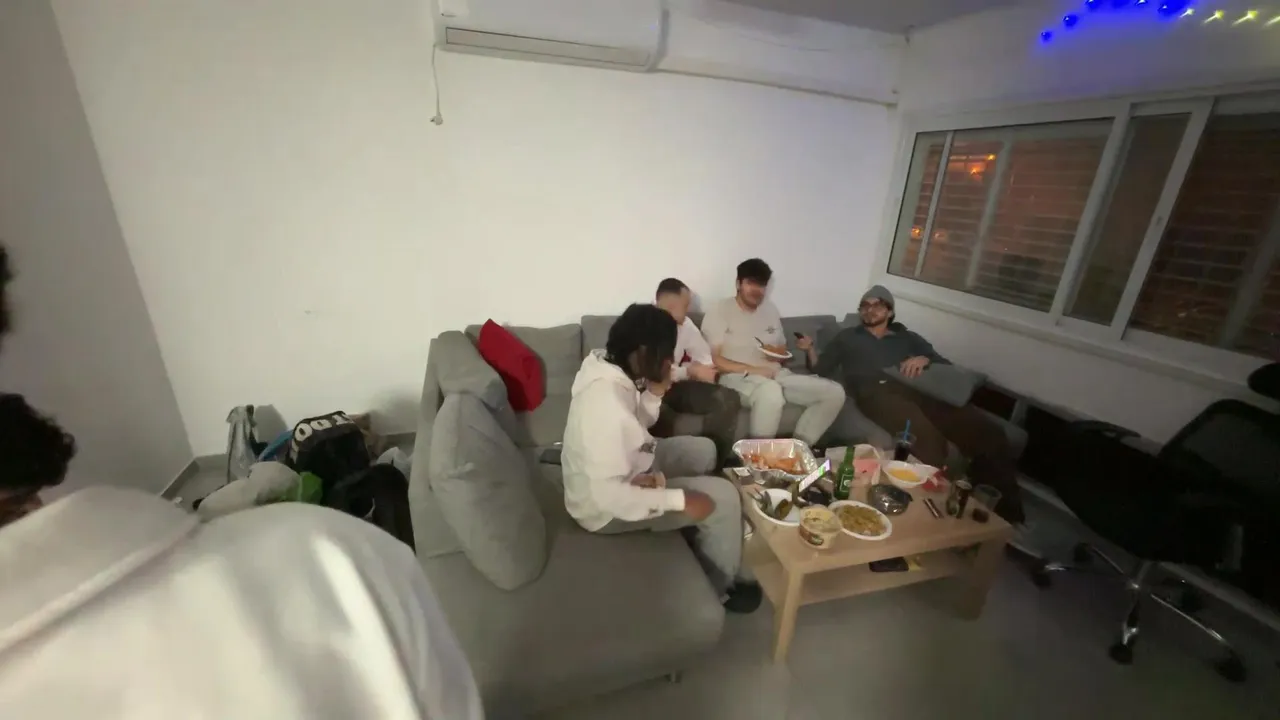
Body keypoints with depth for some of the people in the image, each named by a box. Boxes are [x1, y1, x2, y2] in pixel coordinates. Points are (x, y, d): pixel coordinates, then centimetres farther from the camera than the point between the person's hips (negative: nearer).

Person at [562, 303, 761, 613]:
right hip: (607, 505, -9)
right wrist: (680, 500, -25)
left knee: (703, 450, 18)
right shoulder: (606, 405, -36)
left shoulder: (608, 366, -7)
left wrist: (655, 393, -11)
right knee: (723, 497, -9)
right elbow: (609, 495, -33)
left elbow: (634, 426, 7)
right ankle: (719, 586, 16)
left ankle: (700, 537, 34)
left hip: (625, 469, 9)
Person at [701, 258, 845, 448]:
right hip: (738, 377, -7)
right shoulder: (718, 311, -3)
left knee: (835, 392, -9)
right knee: (771, 392, -41)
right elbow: (712, 359, -11)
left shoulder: (771, 310, 18)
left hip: (776, 374, 7)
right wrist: (751, 370, -20)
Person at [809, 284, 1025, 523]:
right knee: (928, 438, -38)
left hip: (912, 391, 4)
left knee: (985, 430, -23)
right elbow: (821, 369, 20)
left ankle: (1005, 508, -12)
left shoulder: (907, 338, 32)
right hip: (874, 393, -3)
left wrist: (925, 359, 3)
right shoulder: (847, 337, 28)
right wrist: (810, 349, 3)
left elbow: (946, 366, 23)